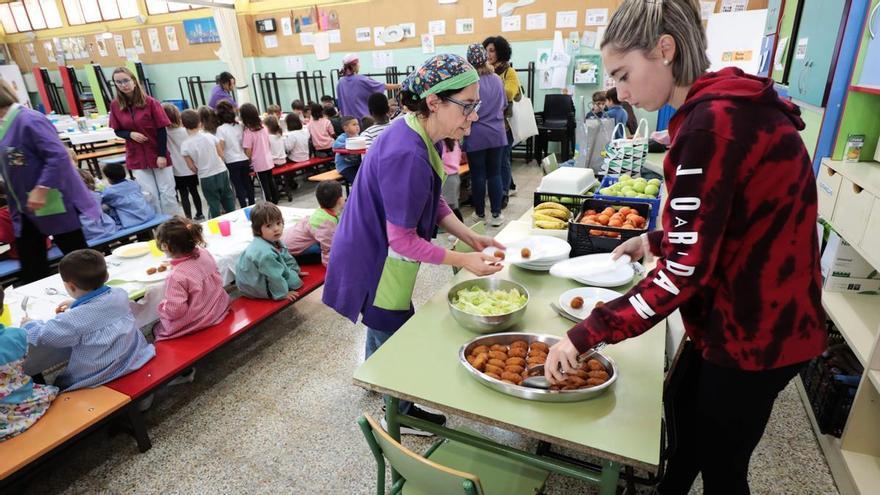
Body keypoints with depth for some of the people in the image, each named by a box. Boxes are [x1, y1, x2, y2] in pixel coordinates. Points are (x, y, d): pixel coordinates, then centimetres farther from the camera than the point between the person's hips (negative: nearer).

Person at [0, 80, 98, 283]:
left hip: (53, 204, -9)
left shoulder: (29, 121, -16)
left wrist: (41, 189, -26)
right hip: (25, 209, 9)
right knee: (30, 267, 12)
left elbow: (58, 156, -24)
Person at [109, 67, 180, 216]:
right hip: (136, 158, 2)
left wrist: (162, 154, -12)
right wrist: (130, 134, -16)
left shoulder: (150, 102, -10)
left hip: (158, 155, -2)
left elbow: (162, 129, -8)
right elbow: (118, 131, 7)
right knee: (150, 195, 3)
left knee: (167, 193, 3)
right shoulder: (115, 105, -1)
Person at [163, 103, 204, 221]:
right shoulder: (185, 130, -4)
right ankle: (199, 214, 27)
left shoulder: (165, 133, -12)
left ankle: (189, 218, 3)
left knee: (184, 195, 3)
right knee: (194, 191, 16)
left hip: (178, 171, -3)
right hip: (191, 169, 3)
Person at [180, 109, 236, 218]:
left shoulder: (185, 145, -9)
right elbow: (221, 155, 1)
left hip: (206, 178, -2)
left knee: (214, 205, 8)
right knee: (228, 199, 16)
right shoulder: (210, 136, -6)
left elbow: (191, 166, -3)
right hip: (222, 172, 2)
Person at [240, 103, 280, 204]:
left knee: (264, 185, 4)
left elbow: (248, 151, -17)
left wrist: (248, 163, -2)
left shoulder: (248, 131, -18)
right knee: (270, 182, 18)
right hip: (269, 160, 6)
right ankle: (275, 203, 27)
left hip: (259, 163, -6)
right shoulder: (263, 126, 1)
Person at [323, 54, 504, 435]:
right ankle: (399, 414, 36)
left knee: (383, 321, 31)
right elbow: (403, 240, -29)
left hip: (377, 253, 10)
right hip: (376, 263, -10)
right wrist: (463, 260, -24)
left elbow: (433, 202, 4)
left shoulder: (422, 135, -4)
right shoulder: (408, 156, -34)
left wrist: (470, 237, -4)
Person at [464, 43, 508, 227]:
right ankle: (496, 214, 10)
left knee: (478, 175, 5)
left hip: (476, 136, -4)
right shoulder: (497, 79, 5)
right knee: (495, 174, 8)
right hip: (496, 134, 4)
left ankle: (480, 213, 15)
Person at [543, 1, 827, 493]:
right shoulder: (728, 107, 6)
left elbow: (685, 270, -28)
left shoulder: (713, 120, -25)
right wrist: (656, 241, 14)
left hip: (754, 331, -9)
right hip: (743, 315, 9)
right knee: (683, 423, 26)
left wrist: (586, 334, -24)